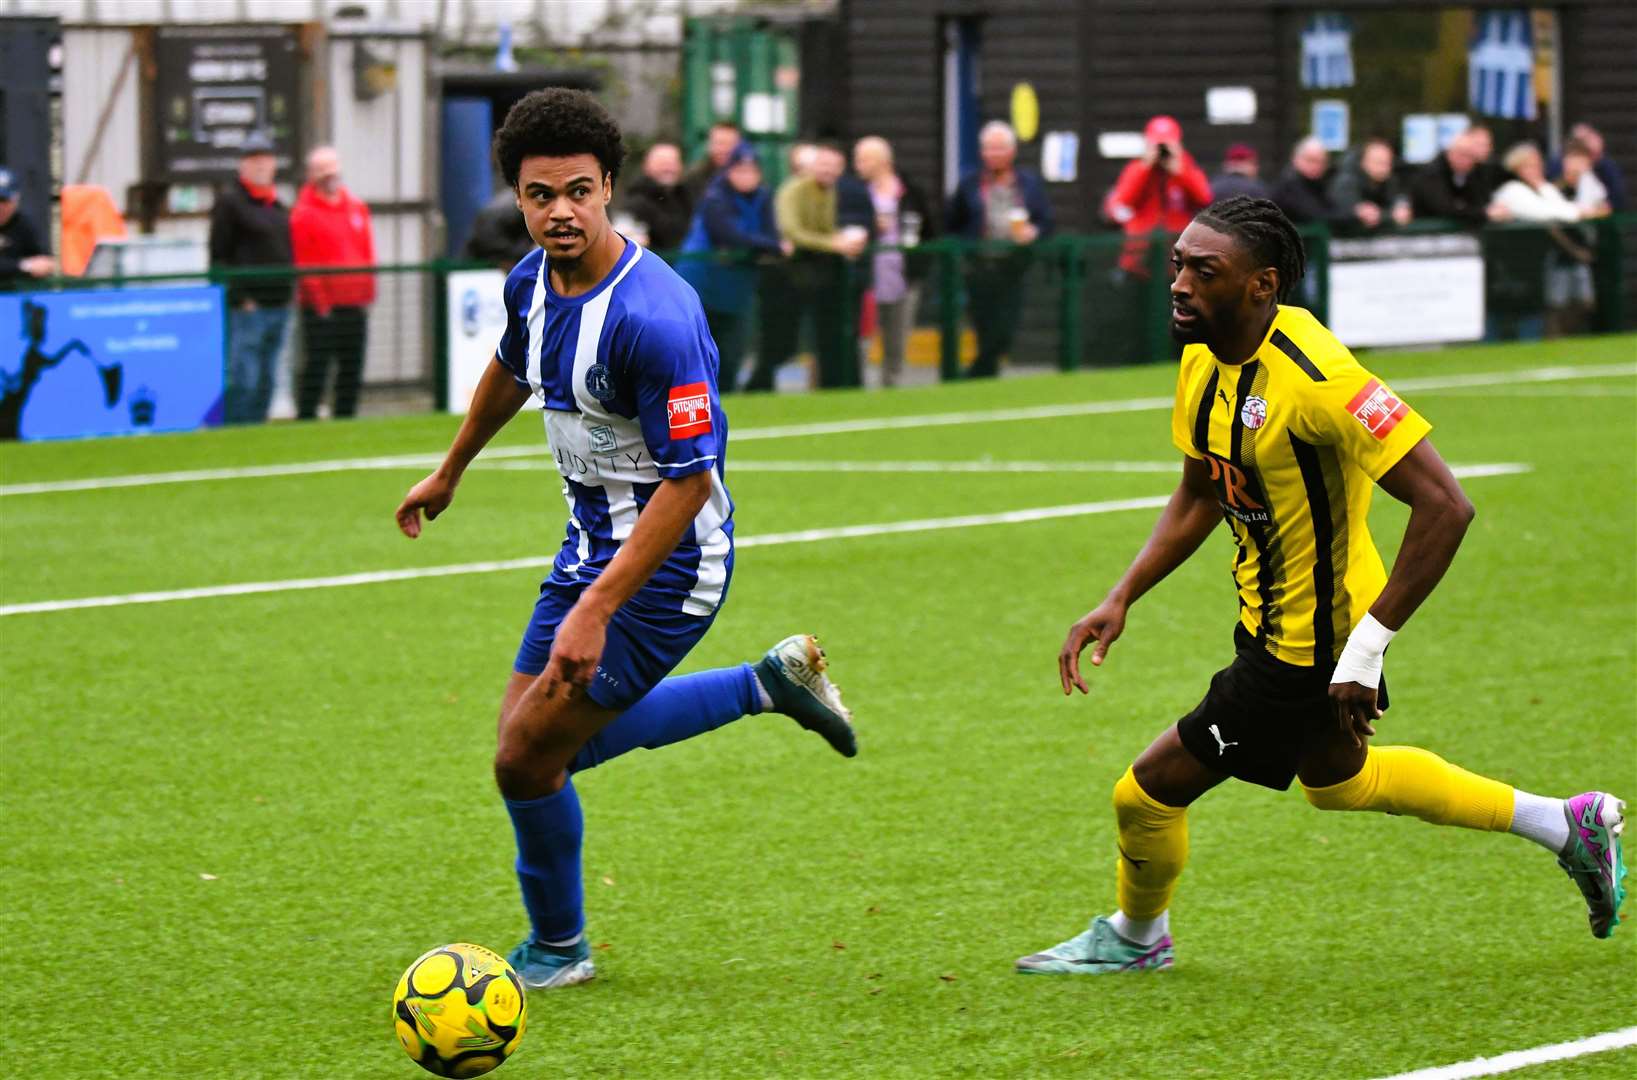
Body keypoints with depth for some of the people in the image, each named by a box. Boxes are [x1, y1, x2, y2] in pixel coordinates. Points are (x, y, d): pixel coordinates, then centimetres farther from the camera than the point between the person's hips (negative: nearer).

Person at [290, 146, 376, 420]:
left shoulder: (357, 207, 13)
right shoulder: (304, 214, -5)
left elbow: (368, 253, 15)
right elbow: (303, 264, -8)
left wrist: (367, 292, 7)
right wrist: (319, 301, -11)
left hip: (355, 305, 6)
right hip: (322, 308, -6)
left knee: (352, 368, 9)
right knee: (317, 367, -5)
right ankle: (306, 420, -1)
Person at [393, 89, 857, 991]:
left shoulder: (653, 315, -29)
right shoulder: (531, 280, -3)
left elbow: (690, 478, -27)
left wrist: (596, 610, -30)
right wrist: (449, 472, 34)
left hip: (665, 560, -9)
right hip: (593, 539, 9)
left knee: (527, 757, -7)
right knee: (559, 739, 19)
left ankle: (556, 948, 19)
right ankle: (767, 685, 31)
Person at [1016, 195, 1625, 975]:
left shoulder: (1312, 379, -31)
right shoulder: (1205, 359, -3)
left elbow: (1445, 506, -32)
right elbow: (1200, 495, 14)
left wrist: (1367, 647, -31)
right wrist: (1119, 601, 4)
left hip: (1308, 648, -9)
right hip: (1271, 617, 9)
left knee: (1148, 791, -1)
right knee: (1339, 781, 31)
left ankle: (1136, 937, 31)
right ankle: (1566, 824, 42)